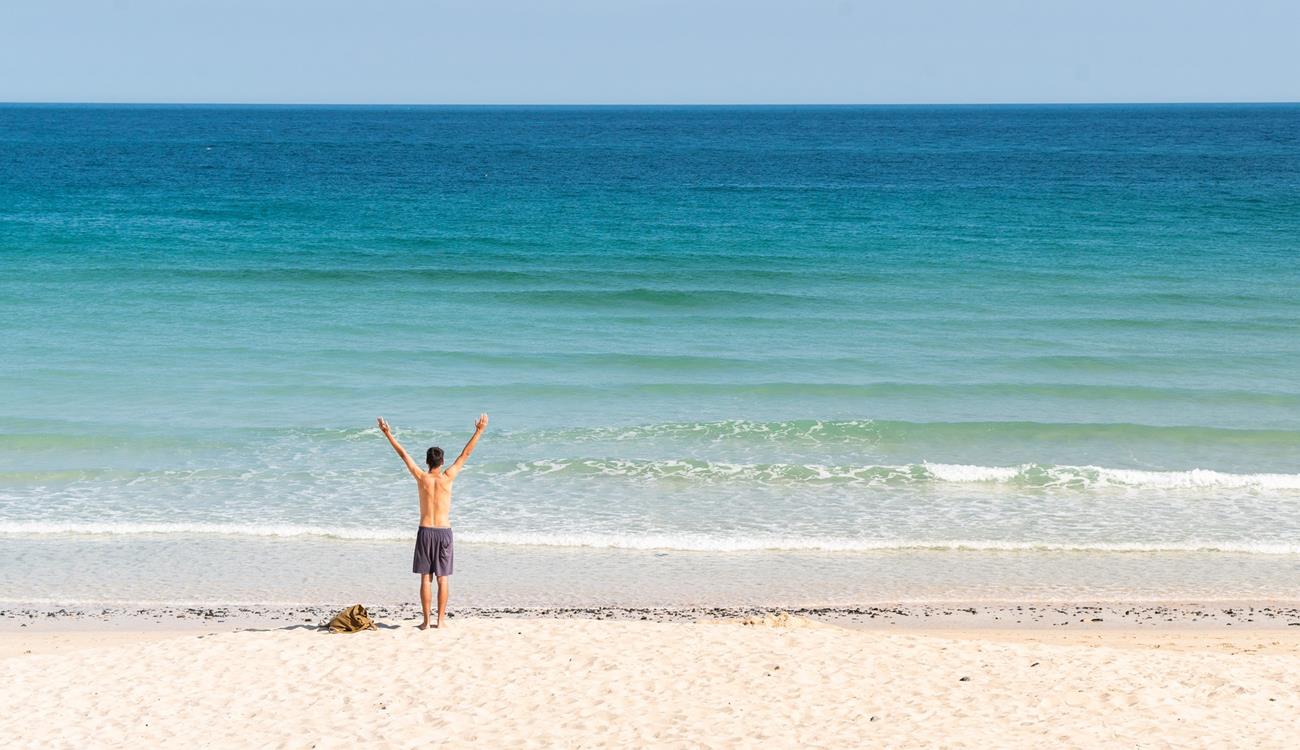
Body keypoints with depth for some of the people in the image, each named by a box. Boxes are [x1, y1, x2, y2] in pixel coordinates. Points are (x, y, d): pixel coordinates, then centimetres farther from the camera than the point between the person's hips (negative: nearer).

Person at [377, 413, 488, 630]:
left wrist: (388, 433, 12)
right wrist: (479, 431, 7)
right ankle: (440, 620, 3)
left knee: (425, 578, 3)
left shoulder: (421, 477, -4)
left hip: (425, 531, 0)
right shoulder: (447, 478, -4)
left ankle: (426, 621, 2)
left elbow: (403, 454, 4)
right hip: (444, 531, 0)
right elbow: (465, 454, 2)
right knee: (443, 578, 5)